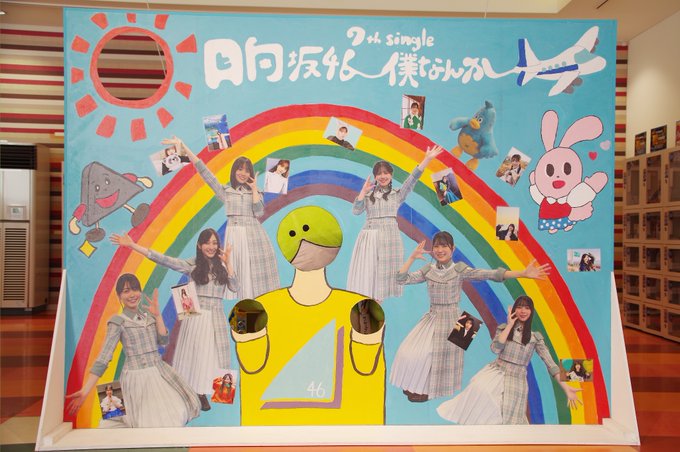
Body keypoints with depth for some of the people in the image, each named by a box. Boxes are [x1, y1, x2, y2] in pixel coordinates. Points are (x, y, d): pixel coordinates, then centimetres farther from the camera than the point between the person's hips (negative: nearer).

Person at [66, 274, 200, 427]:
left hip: (159, 372, 5)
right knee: (154, 421, -3)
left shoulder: (148, 314, 5)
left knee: (179, 410, 10)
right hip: (137, 377, -5)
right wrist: (84, 391, -20)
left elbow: (163, 341, -2)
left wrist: (157, 315, -11)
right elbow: (103, 357, -13)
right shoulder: (118, 321, -9)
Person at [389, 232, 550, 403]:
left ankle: (425, 391, 24)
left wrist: (523, 273, -28)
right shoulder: (428, 270, 0)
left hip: (450, 320, -4)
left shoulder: (459, 269, -11)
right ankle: (416, 387, 29)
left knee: (443, 357, 2)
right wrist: (412, 257, -11)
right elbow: (402, 279, -3)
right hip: (431, 319, 4)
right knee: (410, 352, 6)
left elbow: (490, 274, -19)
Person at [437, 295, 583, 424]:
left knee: (508, 420, -3)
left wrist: (566, 388, -12)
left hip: (516, 380, 1)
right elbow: (495, 349, -13)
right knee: (479, 389, -31)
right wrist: (510, 325, -8)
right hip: (496, 373, 0)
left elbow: (550, 363, -1)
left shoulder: (535, 336, 3)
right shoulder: (503, 328, 4)